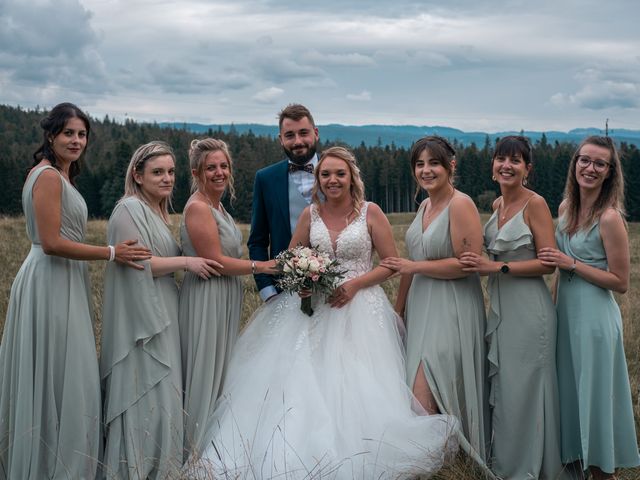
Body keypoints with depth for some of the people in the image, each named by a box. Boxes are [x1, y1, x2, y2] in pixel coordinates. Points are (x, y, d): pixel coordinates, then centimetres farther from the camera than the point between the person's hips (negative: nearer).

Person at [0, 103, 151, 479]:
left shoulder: (60, 175, 15)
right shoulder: (48, 176, -15)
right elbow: (52, 243, -21)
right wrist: (112, 253, -16)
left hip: (66, 283, 10)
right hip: (52, 283, -10)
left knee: (62, 375, 15)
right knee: (58, 376, -2)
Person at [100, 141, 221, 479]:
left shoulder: (159, 210, 16)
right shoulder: (130, 209, -12)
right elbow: (137, 263, -20)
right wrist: (186, 262, -17)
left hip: (161, 314, 9)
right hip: (139, 316, -9)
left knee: (161, 391, 11)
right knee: (144, 391, -6)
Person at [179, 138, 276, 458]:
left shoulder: (217, 205, 12)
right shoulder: (198, 207, -16)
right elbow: (215, 261, -20)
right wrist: (262, 266, -15)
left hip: (226, 300, 9)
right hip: (206, 299, -9)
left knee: (221, 373, 14)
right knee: (206, 375, -1)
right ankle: (198, 453, 10)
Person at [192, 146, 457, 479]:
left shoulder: (371, 212, -3)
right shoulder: (310, 214, 7)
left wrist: (355, 284, -14)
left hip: (359, 306, -3)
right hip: (315, 308, 3)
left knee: (356, 388, -12)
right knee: (306, 384, -7)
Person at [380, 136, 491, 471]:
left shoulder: (461, 205, -13)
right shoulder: (425, 206, 11)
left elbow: (468, 263, -20)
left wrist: (413, 267, -14)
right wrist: (399, 308, 17)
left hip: (450, 310, -8)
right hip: (421, 308, 8)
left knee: (423, 397, -9)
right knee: (423, 392, 10)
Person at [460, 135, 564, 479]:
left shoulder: (535, 204, -11)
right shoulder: (497, 205, 10)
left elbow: (548, 262, -16)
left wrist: (495, 267, -20)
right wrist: (484, 265, 7)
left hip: (528, 308, -7)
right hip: (499, 306, 7)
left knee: (523, 387, 1)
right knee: (501, 386, 13)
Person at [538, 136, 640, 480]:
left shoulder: (609, 218, -16)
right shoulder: (566, 208, 5)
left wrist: (571, 264, -20)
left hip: (595, 316, -7)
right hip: (566, 312, 7)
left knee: (594, 392, 4)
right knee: (569, 391, 15)